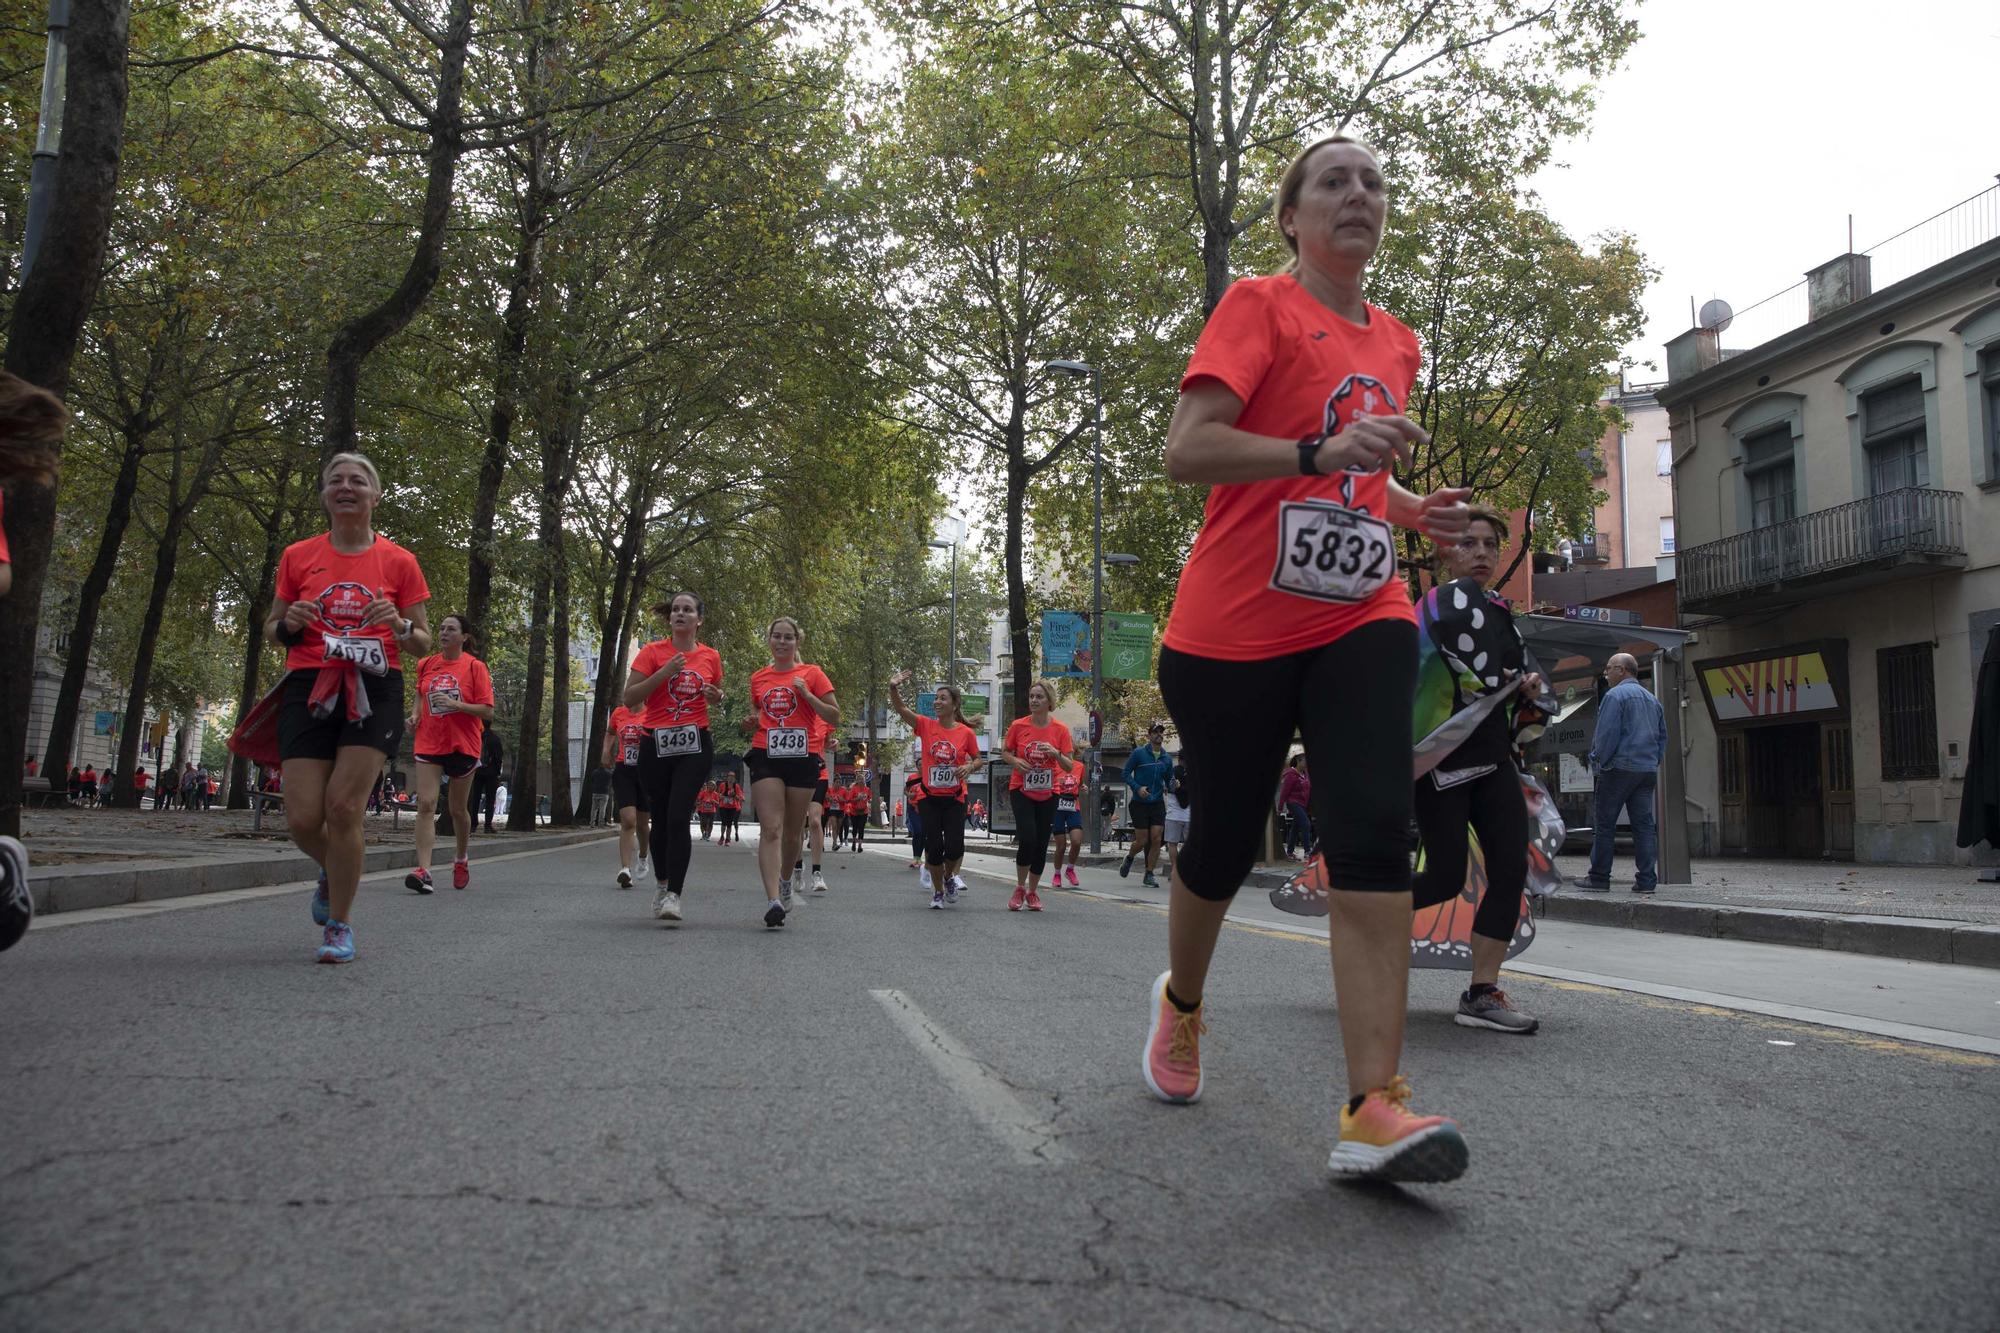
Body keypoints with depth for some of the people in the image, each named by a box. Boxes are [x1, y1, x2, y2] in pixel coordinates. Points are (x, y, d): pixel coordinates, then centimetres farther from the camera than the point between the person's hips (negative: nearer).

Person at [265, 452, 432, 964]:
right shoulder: (298, 556, 9)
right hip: (309, 689, 2)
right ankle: (332, 871, 31)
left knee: (343, 806, -13)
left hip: (373, 690, -2)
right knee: (303, 817, -6)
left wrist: (400, 626, -13)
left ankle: (339, 924, 5)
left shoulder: (398, 561, 5)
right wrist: (288, 623, -6)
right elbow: (271, 630, 18)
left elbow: (423, 642, 10)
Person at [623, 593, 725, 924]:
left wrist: (716, 696, 1)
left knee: (679, 818, -14)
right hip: (656, 745, 0)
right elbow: (629, 698, -5)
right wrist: (664, 672, -16)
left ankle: (674, 894, -13)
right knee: (660, 819, 9)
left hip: (695, 746, 0)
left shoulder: (711, 657, 7)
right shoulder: (653, 652, 0)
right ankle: (661, 883, 32)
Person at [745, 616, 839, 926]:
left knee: (792, 832, 10)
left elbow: (834, 718, 0)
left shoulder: (811, 674, 3)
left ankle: (785, 881, 38)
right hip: (766, 758, 1)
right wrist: (752, 723, 2)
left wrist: (807, 694, -12)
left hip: (802, 759, -1)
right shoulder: (758, 678, 11)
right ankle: (773, 900, -22)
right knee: (771, 829, -14)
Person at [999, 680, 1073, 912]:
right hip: (1021, 790, -2)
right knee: (1027, 838, -17)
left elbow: (1069, 766, -1)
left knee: (1041, 843, 5)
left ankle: (1032, 892, 24)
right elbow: (1004, 753, 7)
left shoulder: (1060, 730, -4)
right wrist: (1015, 761, -14)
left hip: (1047, 794, 2)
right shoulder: (1018, 725, -5)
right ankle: (1020, 888, 5)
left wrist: (1056, 753, -21)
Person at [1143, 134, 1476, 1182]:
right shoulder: (1259, 305, -2)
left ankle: (1373, 1109, -19)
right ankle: (1181, 1004, 39)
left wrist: (1414, 509, 10)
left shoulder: (1396, 345, 18)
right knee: (1223, 846, 8)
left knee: (1374, 833, -16)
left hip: (1360, 623, 4)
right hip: (1234, 627, -4)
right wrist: (1322, 453, -28)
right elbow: (1186, 450, -15)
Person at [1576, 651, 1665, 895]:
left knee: (1604, 825, -1)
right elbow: (1662, 737, 20)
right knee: (1644, 824, 4)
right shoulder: (1652, 699, 19)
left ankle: (1599, 878, 1)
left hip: (1619, 768, -7)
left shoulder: (1615, 695, -7)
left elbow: (1607, 735, -13)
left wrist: (1598, 765, -6)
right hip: (1647, 770, 7)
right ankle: (1647, 880, 0)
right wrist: (1652, 763, 19)